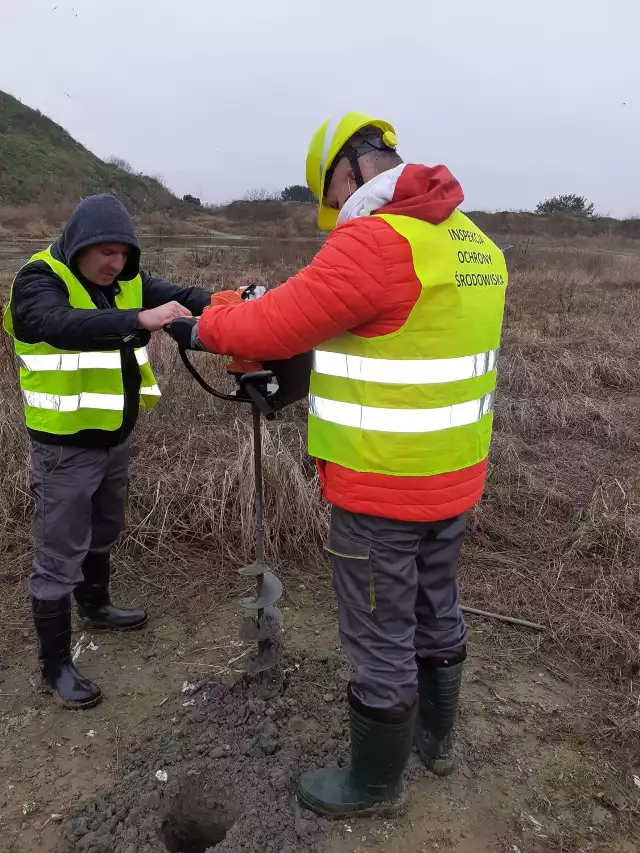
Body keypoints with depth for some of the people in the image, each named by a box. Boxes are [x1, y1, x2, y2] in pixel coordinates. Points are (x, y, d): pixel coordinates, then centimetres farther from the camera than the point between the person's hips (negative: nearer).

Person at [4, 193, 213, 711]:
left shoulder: (128, 281, 3)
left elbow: (183, 297, -12)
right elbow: (62, 326, -38)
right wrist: (140, 319, -50)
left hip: (115, 438, 7)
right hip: (65, 446, -7)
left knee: (103, 534, 25)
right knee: (60, 557, 3)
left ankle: (96, 607, 49)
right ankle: (55, 664, 19)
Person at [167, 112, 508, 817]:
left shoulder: (373, 241, -20)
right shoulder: (475, 243, 7)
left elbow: (273, 327, -18)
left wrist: (198, 327, 0)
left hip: (382, 491, -8)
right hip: (454, 476, 9)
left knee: (380, 638, 10)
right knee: (437, 612, 25)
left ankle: (374, 782, 33)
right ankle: (435, 737, 48)